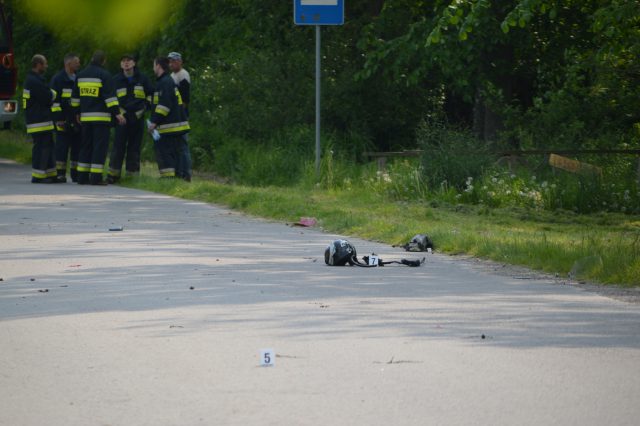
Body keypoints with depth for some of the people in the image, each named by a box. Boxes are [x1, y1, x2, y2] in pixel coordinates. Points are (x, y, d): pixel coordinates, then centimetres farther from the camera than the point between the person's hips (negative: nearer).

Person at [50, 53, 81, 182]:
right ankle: (60, 174, -1)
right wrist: (59, 119, -14)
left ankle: (76, 174, 11)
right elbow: (54, 100, -8)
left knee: (77, 147, 6)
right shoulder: (58, 79, -3)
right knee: (62, 147, -5)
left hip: (78, 121, 6)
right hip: (64, 120, -6)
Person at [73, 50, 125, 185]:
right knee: (100, 147, -5)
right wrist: (117, 113, -15)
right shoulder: (104, 75, -8)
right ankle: (96, 177, -10)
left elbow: (75, 96, 18)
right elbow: (110, 96, -15)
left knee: (86, 145, 12)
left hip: (85, 117, 6)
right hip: (101, 117, -6)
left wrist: (77, 113, 27)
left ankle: (82, 176, 10)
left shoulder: (81, 75, 12)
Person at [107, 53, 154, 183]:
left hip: (138, 118, 1)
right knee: (118, 146, -6)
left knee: (135, 147, 4)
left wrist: (144, 109, 5)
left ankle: (132, 174, 9)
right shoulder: (116, 80, 4)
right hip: (122, 118, -1)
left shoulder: (142, 79, 6)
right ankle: (113, 174, -3)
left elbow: (150, 95, 16)